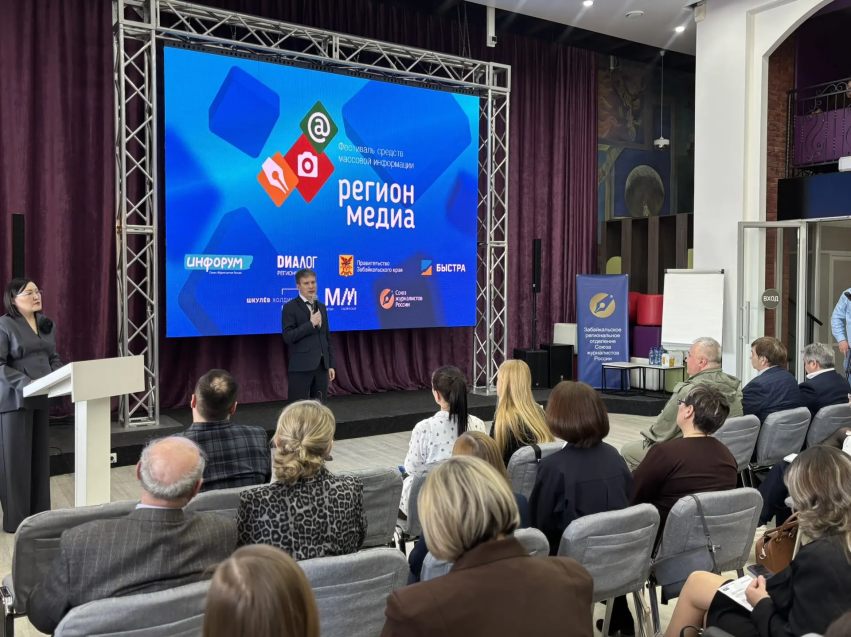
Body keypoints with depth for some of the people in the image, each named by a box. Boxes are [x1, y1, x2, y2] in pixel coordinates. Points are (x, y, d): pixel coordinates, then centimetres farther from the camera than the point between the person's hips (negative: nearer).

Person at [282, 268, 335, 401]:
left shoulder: (321, 307, 15)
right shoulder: (290, 307, -5)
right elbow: (288, 337, -14)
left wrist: (331, 364, 13)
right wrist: (310, 324, -17)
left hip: (322, 365, 6)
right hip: (301, 366, -6)